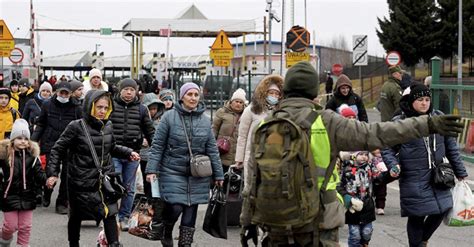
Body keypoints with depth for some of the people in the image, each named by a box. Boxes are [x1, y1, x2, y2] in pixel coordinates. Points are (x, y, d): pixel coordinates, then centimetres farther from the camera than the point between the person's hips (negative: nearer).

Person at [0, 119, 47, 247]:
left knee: (25, 227, 8)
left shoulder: (32, 155, -3)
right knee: (10, 226, 6)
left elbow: (39, 175, -6)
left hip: (27, 196, 2)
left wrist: (46, 179, -25)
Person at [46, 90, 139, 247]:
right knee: (76, 216, 11)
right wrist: (53, 173, -12)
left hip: (105, 179, 3)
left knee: (110, 213, -6)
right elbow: (58, 150, -7)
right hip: (81, 180, -3)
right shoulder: (76, 127, -13)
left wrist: (128, 153, 6)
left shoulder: (107, 126, 2)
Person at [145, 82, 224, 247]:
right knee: (175, 207, -10)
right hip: (173, 172, -3)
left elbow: (212, 149, 9)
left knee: (190, 212, 3)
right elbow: (158, 145, -3)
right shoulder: (169, 117, -5)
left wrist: (218, 174, 8)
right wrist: (152, 170, -10)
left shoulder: (205, 120, 6)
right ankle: (166, 234, 20)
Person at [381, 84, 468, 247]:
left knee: (442, 209, 5)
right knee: (417, 216, 1)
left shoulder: (439, 118, 5)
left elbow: (451, 147, 11)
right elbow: (388, 148, 0)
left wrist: (460, 172, 13)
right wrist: (393, 165, -19)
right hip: (413, 180, -4)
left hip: (438, 176, 4)